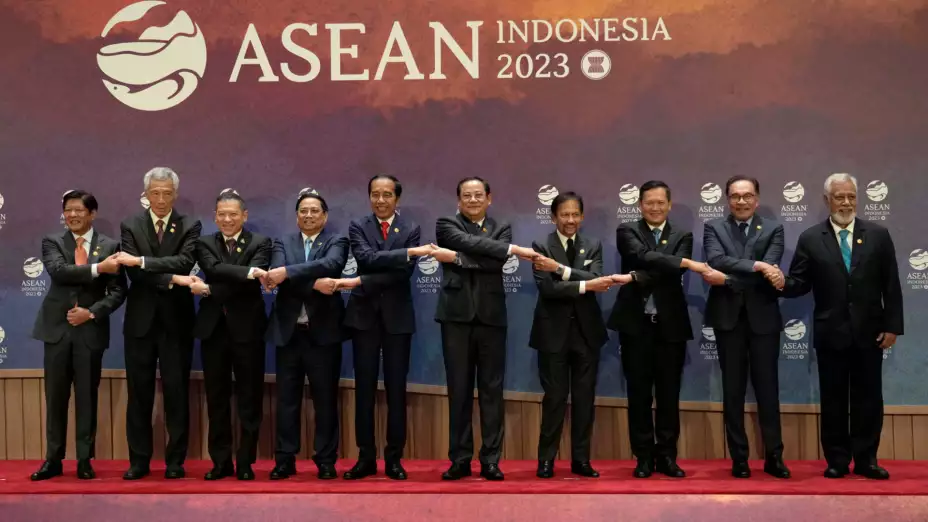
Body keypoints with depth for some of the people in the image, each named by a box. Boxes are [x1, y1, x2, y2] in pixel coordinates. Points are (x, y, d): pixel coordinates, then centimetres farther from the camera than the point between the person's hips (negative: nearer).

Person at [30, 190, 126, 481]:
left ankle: (85, 460, 12)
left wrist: (92, 313, -12)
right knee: (55, 396, 5)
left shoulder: (110, 246, 3)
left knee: (87, 397, 4)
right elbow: (58, 271, -16)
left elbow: (118, 292, 1)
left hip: (90, 330, -1)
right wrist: (98, 268, -24)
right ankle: (53, 460, 13)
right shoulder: (52, 242, 5)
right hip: (57, 328, 1)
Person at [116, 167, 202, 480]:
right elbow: (133, 271, -8)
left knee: (177, 393, 2)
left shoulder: (190, 226, 2)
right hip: (141, 320, 1)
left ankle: (175, 461, 10)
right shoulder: (130, 227, 5)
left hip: (176, 320, -1)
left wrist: (141, 261, -20)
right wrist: (172, 279, -20)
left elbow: (184, 261, -15)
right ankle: (139, 460, 15)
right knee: (139, 393, 6)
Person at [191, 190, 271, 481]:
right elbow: (214, 269, -14)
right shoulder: (205, 243, 8)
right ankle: (221, 461, 16)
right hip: (213, 329, 2)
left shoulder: (260, 243, 1)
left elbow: (251, 282, -15)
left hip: (247, 329, -2)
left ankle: (245, 462, 12)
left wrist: (210, 290, -16)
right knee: (217, 399, 7)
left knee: (249, 399, 3)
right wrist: (247, 271, -27)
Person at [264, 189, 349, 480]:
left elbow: (330, 265, -18)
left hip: (323, 331, -2)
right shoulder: (283, 244, 11)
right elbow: (277, 276, -9)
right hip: (289, 331, 2)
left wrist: (288, 272, -26)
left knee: (325, 398, 3)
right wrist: (314, 283, -23)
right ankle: (285, 460, 13)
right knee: (287, 398, 5)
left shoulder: (336, 242, 4)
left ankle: (326, 461, 11)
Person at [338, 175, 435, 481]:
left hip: (397, 316, 0)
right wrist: (409, 252, -24)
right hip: (364, 315, 0)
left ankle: (394, 458, 11)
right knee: (364, 387, 3)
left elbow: (404, 272, -10)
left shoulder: (411, 229, 3)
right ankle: (366, 457, 10)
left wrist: (360, 281, -16)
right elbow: (367, 258, -15)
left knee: (396, 388, 3)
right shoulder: (358, 227, 4)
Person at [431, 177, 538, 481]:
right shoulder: (446, 225, 7)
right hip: (457, 315, -1)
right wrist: (512, 249, -19)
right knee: (459, 389, 2)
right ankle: (460, 459, 9)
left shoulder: (502, 228, 12)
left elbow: (497, 263, -8)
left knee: (492, 390, 3)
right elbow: (470, 242, -14)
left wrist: (456, 258, -14)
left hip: (491, 316, 1)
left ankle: (490, 460, 9)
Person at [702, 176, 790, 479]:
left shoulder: (773, 230, 5)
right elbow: (716, 260, -14)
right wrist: (754, 266, -22)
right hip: (728, 318, 0)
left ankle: (773, 457, 12)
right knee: (733, 390, 5)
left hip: (763, 318, 0)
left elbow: (768, 271, -10)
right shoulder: (714, 228, 6)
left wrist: (728, 279, -16)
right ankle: (739, 458, 11)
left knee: (767, 388, 4)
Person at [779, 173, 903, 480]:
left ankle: (865, 459, 14)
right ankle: (837, 460, 15)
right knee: (833, 400, 6)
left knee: (868, 399, 6)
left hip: (869, 333, 1)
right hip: (830, 334, -1)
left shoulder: (878, 235, 3)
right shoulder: (810, 239, 1)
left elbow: (891, 285, 2)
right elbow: (800, 283, -1)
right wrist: (783, 284, -24)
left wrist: (892, 326, -3)